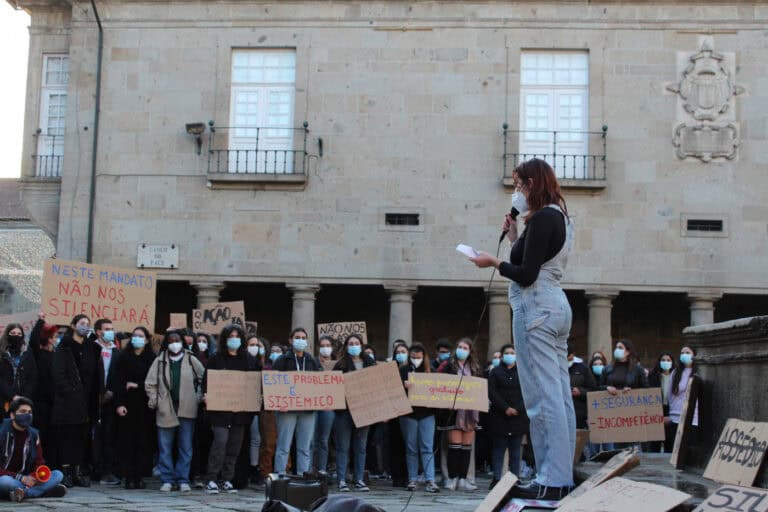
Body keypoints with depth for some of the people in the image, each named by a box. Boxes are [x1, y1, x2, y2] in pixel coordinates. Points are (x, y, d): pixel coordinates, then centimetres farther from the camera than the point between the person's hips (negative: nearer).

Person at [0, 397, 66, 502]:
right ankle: (46, 491, -28)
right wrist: (20, 478, -23)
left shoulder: (33, 434, 7)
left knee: (58, 475, -13)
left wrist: (32, 477, -15)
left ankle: (22, 492, -31)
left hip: (25, 480, 6)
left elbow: (39, 463, 8)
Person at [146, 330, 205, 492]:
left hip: (187, 410, 0)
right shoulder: (160, 360, 5)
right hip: (166, 411, 0)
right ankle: (167, 480, 10)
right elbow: (150, 383, 8)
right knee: (165, 447, 2)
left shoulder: (191, 360, 5)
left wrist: (199, 397, 4)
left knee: (185, 447, 3)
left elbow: (204, 378, 10)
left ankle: (183, 480, 9)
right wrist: (154, 400, 2)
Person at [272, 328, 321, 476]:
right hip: (287, 408, -4)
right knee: (284, 446, -3)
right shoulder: (283, 360, 3)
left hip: (307, 409, 4)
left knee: (305, 447, 6)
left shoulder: (312, 361, 15)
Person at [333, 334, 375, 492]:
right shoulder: (341, 364, 1)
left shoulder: (369, 363, 10)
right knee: (343, 446, 1)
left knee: (360, 446, 8)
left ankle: (359, 480, 14)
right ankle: (341, 480, 4)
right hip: (345, 409, -3)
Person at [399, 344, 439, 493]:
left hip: (427, 413, 1)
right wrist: (403, 385, -29)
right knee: (411, 448, 5)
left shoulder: (429, 370, 10)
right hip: (409, 413, -1)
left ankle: (430, 480, -6)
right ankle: (412, 479, 11)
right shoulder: (403, 370, 3)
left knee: (427, 448, -3)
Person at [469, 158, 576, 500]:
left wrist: (493, 263, -4)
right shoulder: (559, 217, 18)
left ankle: (551, 481, -7)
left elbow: (526, 275, -17)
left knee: (543, 397, -9)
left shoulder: (542, 218, -12)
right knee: (560, 395, 9)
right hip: (556, 305, 11)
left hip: (536, 306, -11)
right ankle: (563, 477, 14)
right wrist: (514, 237, 16)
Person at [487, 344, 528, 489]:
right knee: (498, 449, -1)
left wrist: (517, 409, -10)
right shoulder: (495, 372, 8)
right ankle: (496, 478, 0)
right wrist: (505, 408, -13)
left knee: (515, 451, 2)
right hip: (499, 416, -1)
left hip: (519, 416, 1)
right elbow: (492, 393, -2)